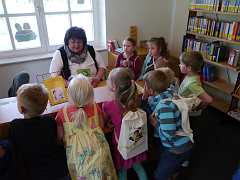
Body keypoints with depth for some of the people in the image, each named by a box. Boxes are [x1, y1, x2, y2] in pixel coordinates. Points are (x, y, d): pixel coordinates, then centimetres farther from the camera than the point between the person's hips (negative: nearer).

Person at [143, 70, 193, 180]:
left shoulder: (164, 105, -33)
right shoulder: (166, 94, -7)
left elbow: (168, 134, -33)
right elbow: (152, 112, 7)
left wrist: (155, 123, -18)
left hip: (178, 149, -8)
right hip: (176, 145, 8)